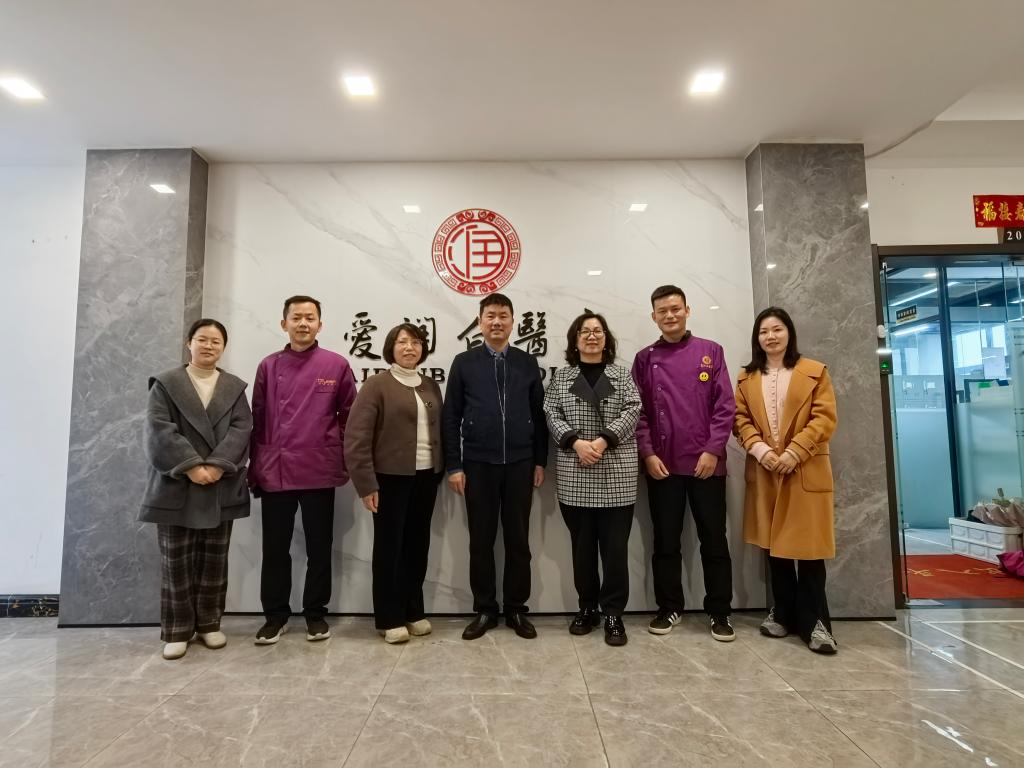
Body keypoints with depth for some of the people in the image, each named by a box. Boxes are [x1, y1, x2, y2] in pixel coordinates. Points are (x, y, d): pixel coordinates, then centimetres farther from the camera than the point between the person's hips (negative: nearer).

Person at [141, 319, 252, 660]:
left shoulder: (235, 387, 9)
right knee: (176, 562, 4)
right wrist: (191, 466, -18)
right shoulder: (165, 384, 3)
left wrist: (217, 465, -16)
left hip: (221, 488, 2)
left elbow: (240, 429, -3)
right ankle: (176, 630, 16)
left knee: (214, 561, 9)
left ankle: (209, 623, 22)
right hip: (177, 487, -2)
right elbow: (159, 430, -8)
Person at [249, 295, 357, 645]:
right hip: (274, 472, 2)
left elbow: (349, 416, 3)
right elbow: (257, 419, 8)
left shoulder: (337, 365, -2)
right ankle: (275, 615, 27)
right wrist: (256, 467, 7)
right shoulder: (269, 366, 4)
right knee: (275, 548, 10)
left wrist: (342, 461, 1)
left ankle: (316, 613, 26)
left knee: (319, 547, 10)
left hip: (319, 472, -1)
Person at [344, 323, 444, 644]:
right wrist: (366, 484, -13)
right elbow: (356, 438, -11)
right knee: (389, 547, 6)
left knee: (418, 545, 13)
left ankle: (414, 612, 28)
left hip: (425, 477, 5)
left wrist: (441, 471, 6)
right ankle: (389, 619, 19)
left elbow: (439, 431, 13)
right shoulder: (377, 385, -6)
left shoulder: (431, 386, 11)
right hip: (391, 477, -5)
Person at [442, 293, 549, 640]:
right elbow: (451, 417, 0)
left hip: (520, 464, 1)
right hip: (478, 464, -1)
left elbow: (539, 414, 7)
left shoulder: (527, 363, 6)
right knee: (481, 541, 8)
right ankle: (484, 610, 23)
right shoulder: (464, 362, 2)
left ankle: (516, 609, 23)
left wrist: (540, 461, 4)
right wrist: (453, 465, -4)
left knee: (518, 540, 9)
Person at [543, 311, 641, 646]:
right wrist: (576, 443, -14)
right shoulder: (561, 377, 9)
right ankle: (587, 607, 24)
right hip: (575, 475, 1)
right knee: (582, 544, 10)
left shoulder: (622, 375, 8)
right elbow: (551, 414, 1)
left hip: (617, 475, -1)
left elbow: (632, 411, -3)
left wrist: (604, 440, -16)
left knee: (615, 545, 1)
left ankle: (613, 613, 14)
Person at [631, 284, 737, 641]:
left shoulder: (711, 351, 4)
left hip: (706, 462, 0)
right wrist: (648, 454, -7)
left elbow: (725, 406, -1)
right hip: (662, 464, 1)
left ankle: (719, 612, 20)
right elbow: (638, 412, 3)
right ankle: (669, 608, 22)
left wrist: (713, 451, -9)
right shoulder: (644, 359, 6)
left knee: (714, 539, 7)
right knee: (666, 541, 8)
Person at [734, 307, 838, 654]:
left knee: (808, 544, -2)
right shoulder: (747, 378, 10)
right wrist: (759, 449, -12)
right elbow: (740, 419, 5)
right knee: (775, 544, 10)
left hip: (806, 471, -3)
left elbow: (825, 417, -5)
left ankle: (814, 621, 11)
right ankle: (783, 612, 23)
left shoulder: (815, 371, 3)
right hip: (764, 471, 3)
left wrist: (795, 452, -15)